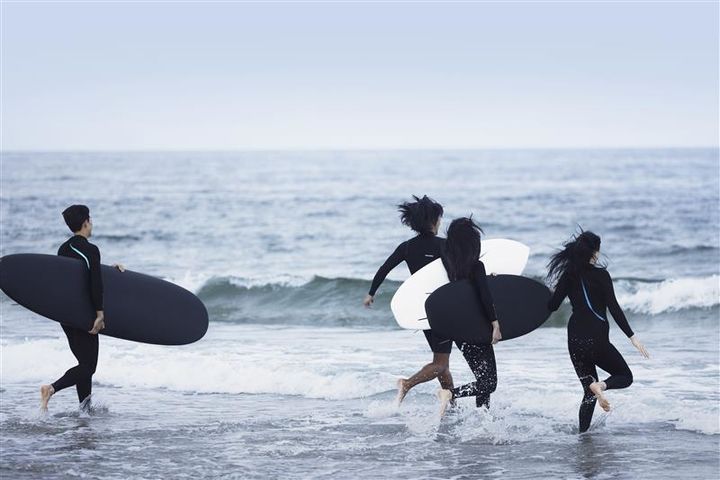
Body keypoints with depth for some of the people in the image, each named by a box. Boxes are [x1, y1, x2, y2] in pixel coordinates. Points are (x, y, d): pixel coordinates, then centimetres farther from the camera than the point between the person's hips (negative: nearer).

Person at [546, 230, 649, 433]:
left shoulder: (569, 275, 5)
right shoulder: (601, 275, -7)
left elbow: (552, 306, 8)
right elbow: (614, 308, -13)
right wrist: (632, 336, -13)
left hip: (575, 340, 5)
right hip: (597, 339, -5)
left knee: (589, 392, 17)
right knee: (625, 376, 13)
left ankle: (582, 433, 1)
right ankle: (601, 385, -20)